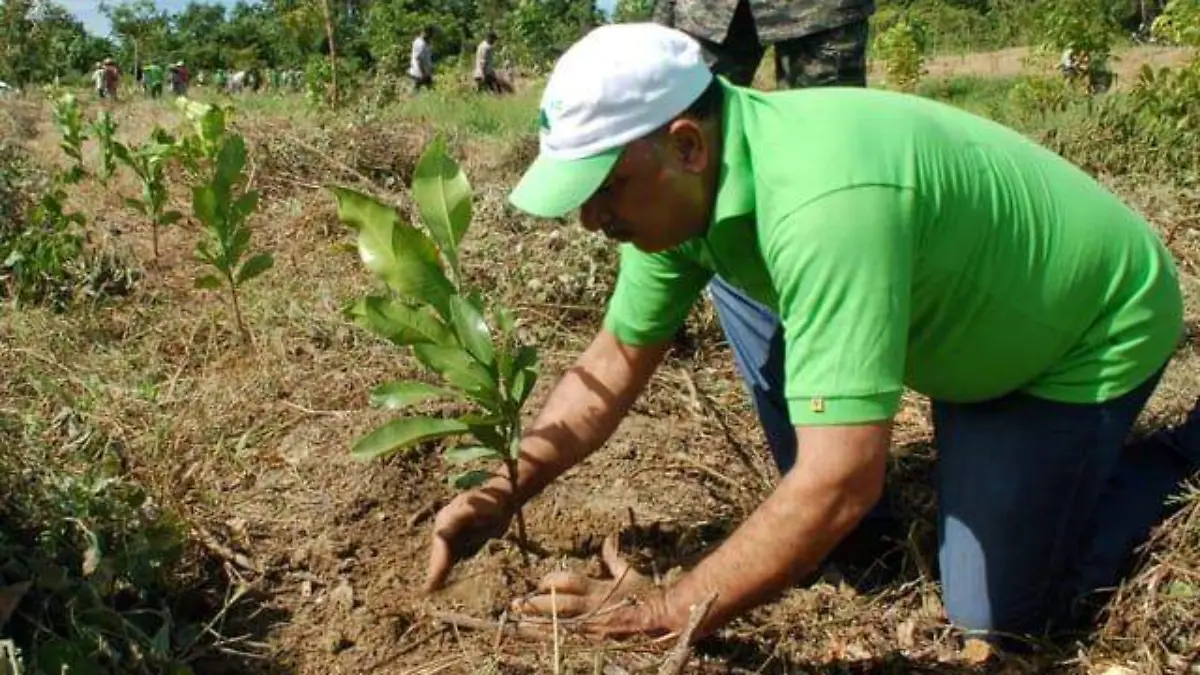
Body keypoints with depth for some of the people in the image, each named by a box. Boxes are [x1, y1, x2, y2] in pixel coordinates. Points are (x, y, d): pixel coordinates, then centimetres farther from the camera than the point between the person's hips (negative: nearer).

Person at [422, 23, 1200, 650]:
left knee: (999, 611, -7)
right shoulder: (687, 181, -14)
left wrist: (668, 612, -32)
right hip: (959, 315, 7)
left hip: (1097, 320, -7)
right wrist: (505, 493, -14)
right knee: (733, 271, -3)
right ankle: (820, 524, 9)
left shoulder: (821, 203, -41)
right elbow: (616, 360, -3)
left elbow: (842, 482, -42)